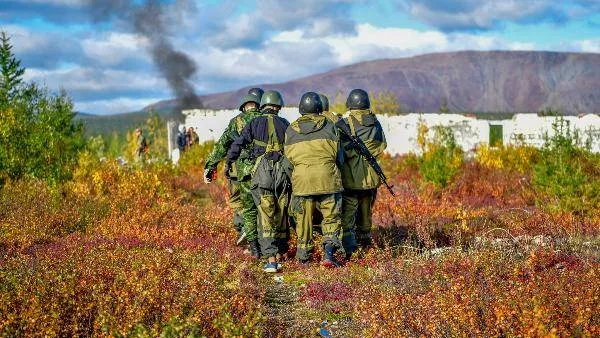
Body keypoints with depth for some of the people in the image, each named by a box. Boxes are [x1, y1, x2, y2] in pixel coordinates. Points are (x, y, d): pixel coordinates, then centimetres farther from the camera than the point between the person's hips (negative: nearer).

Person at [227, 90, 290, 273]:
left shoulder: (255, 123, 5)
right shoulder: (285, 124, 9)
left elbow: (237, 145, 2)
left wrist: (228, 163, 15)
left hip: (263, 172, -2)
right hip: (283, 172, 2)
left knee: (266, 218, -3)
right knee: (281, 216, 13)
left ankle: (271, 260, -13)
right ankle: (279, 255, 17)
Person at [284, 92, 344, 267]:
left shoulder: (291, 130, 7)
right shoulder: (329, 126, 2)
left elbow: (288, 157, 11)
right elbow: (339, 156, 7)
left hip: (301, 180, 2)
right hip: (328, 179, -2)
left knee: (303, 219, 10)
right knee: (331, 217, 5)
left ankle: (304, 257, 16)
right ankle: (329, 252, -9)